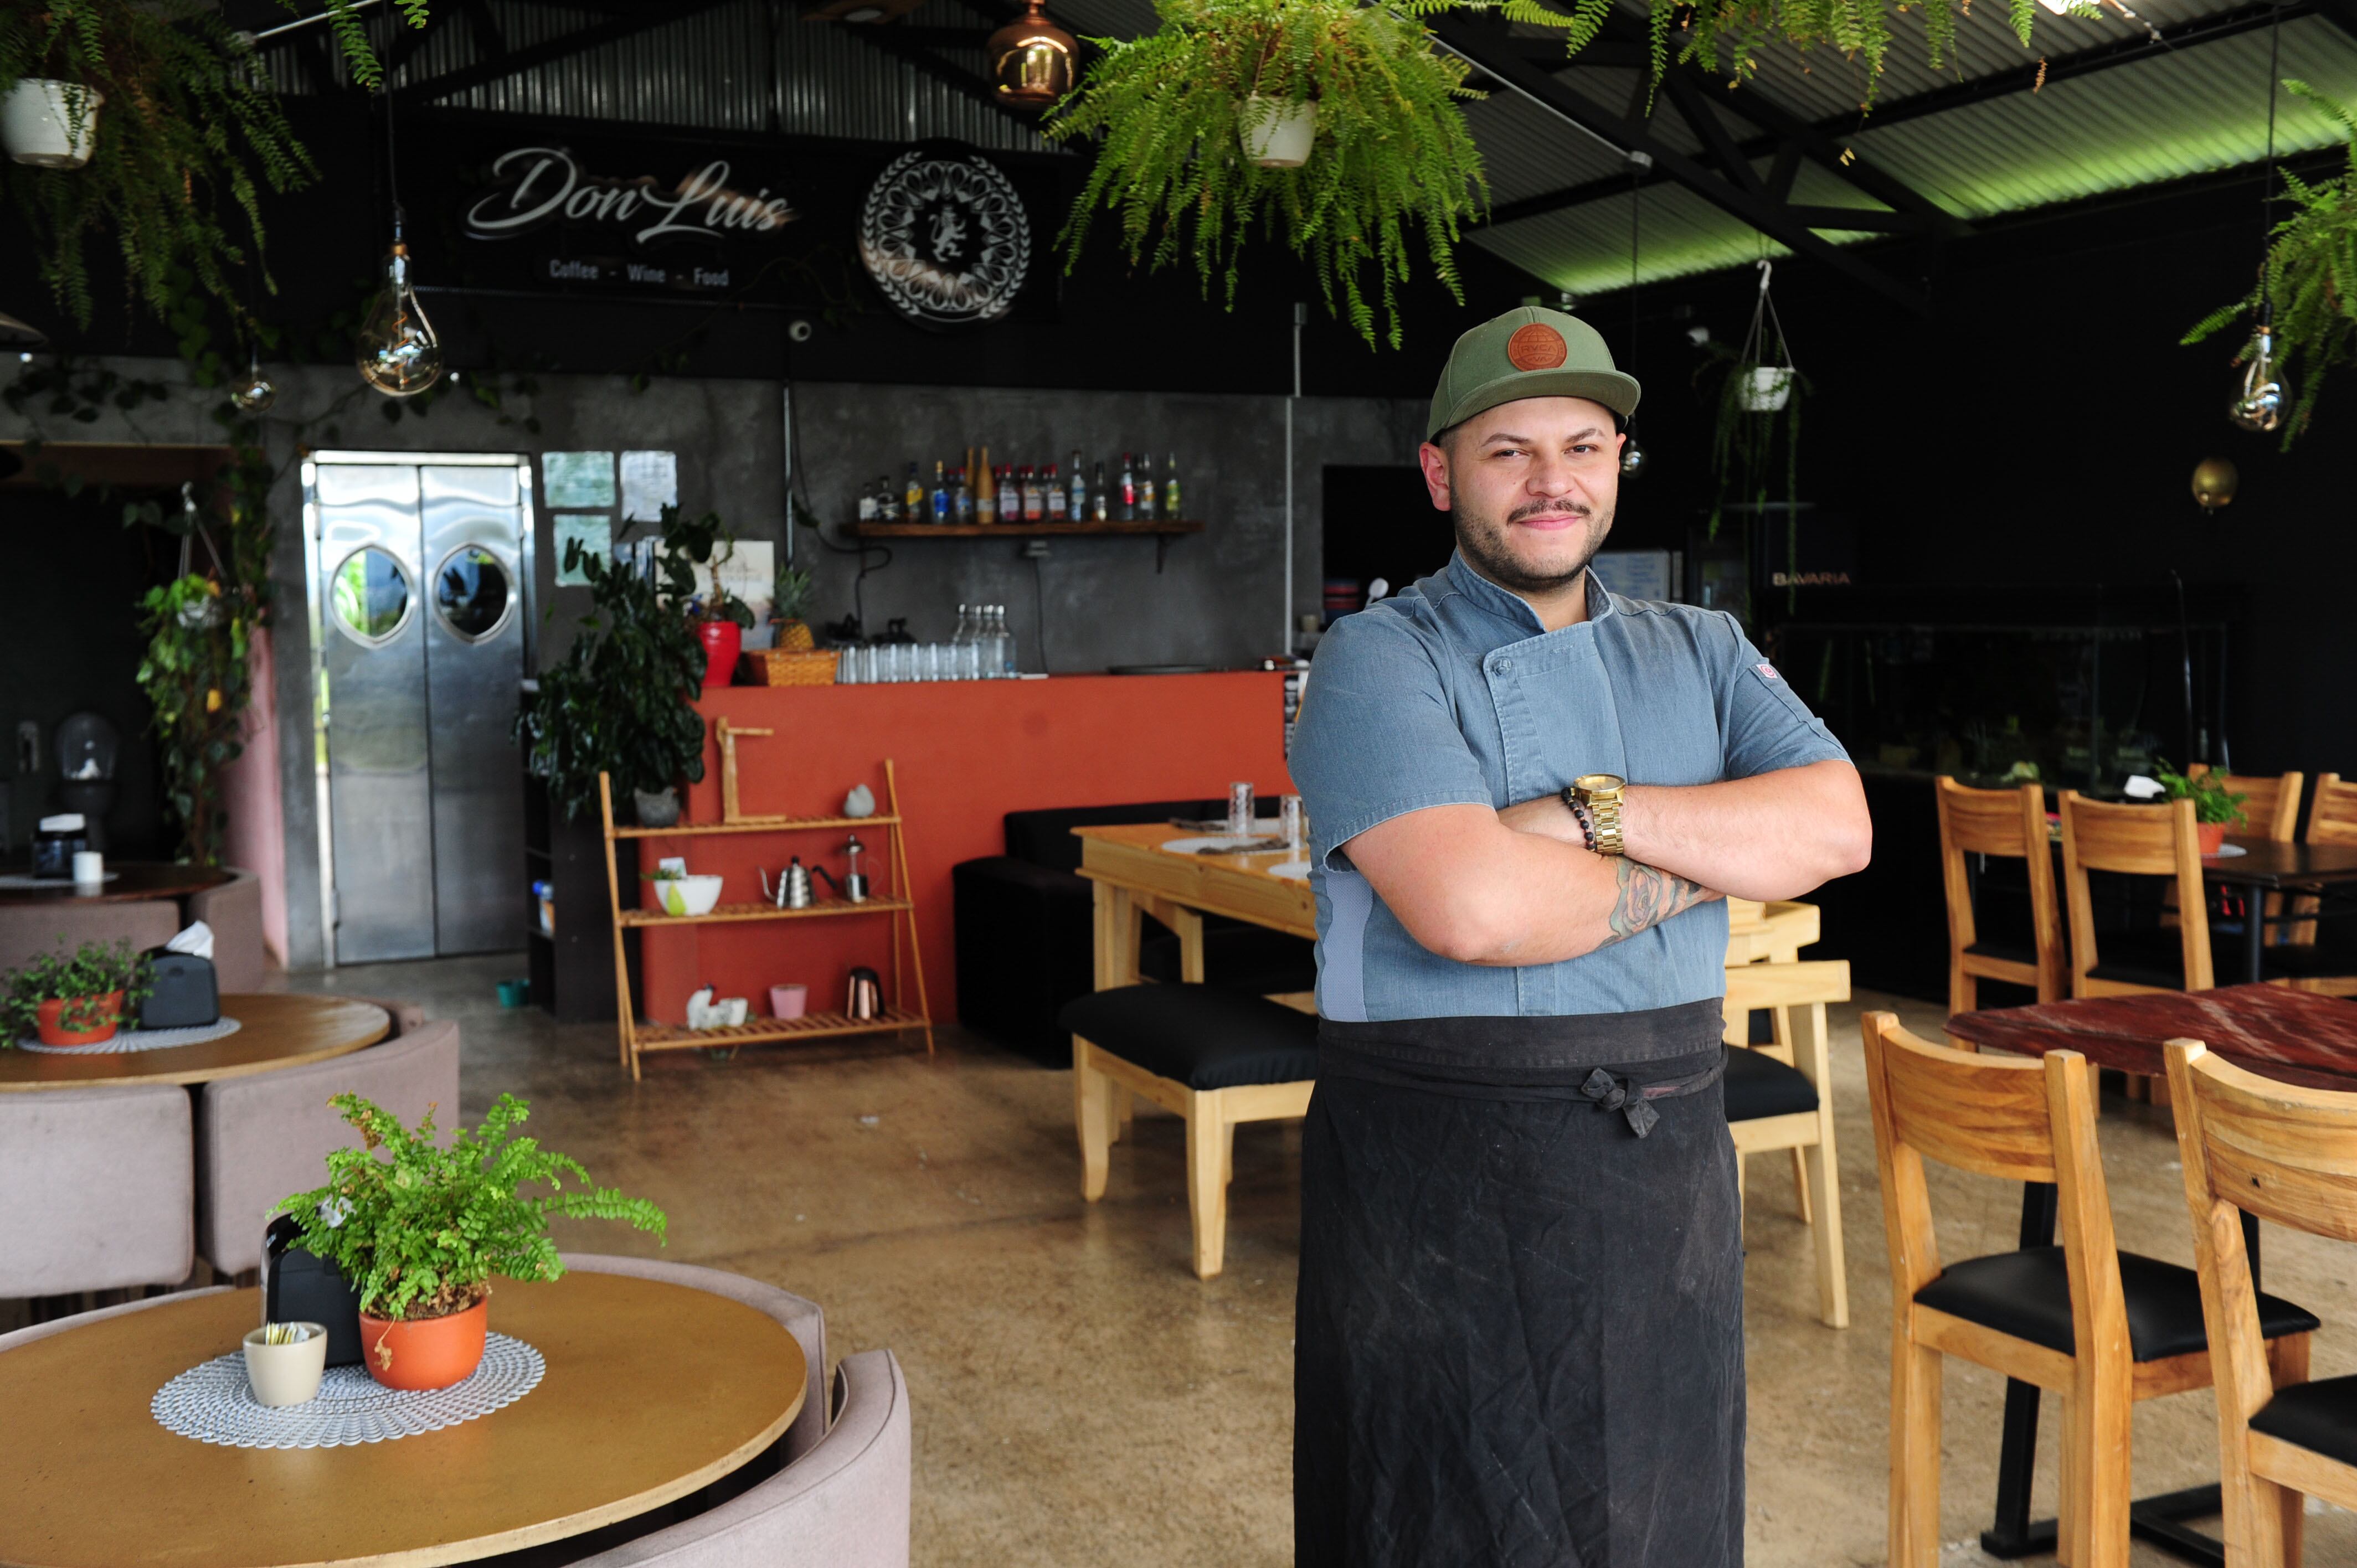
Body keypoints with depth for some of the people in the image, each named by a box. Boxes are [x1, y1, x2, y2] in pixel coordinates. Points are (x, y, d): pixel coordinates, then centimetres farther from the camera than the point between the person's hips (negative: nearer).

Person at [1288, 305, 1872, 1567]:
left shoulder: (1703, 654, 11)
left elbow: (1835, 827, -5)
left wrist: (1598, 812, -16)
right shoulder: (1382, 661, -8)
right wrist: (1690, 870, -9)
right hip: (1443, 1191, -5)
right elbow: (1470, 907, -24)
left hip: (1668, 1173, 5)